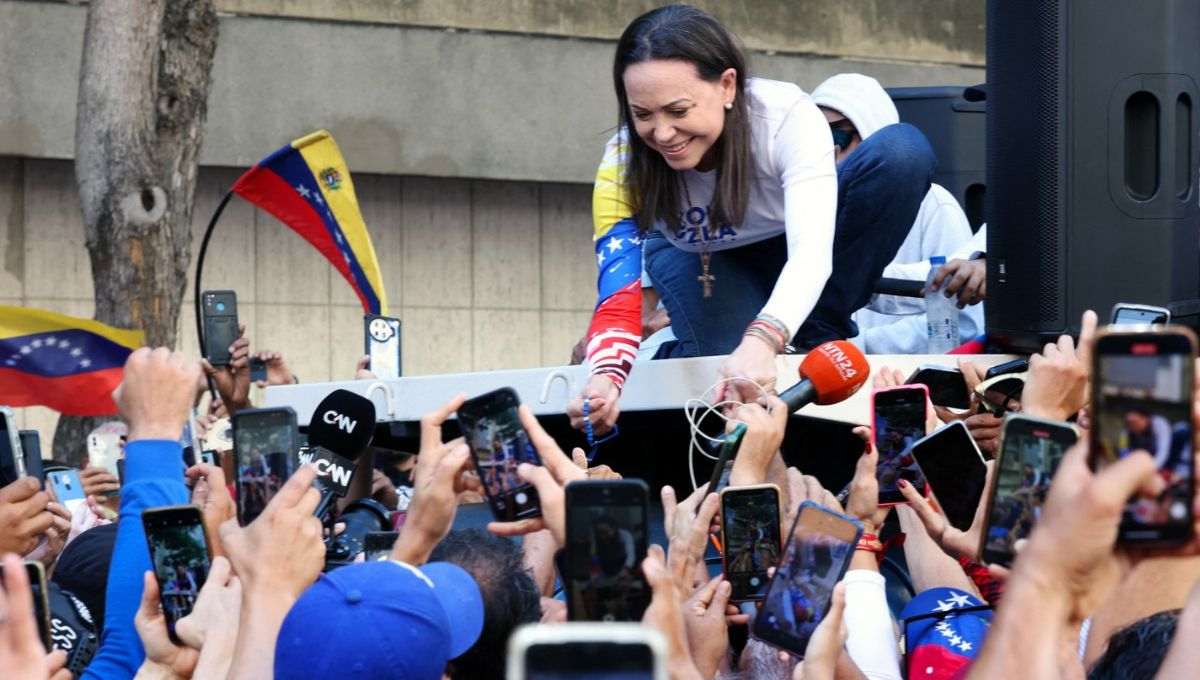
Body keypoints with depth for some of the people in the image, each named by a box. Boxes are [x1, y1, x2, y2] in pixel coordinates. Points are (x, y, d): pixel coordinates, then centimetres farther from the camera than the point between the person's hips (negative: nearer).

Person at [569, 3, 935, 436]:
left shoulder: (787, 116, -35)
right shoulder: (623, 162, -29)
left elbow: (810, 253, -46)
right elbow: (617, 296, -35)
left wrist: (762, 340, -65)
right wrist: (607, 375, -57)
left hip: (792, 262, 0)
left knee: (902, 150, -30)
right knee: (729, 364, -34)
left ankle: (821, 336, -13)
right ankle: (675, 353, 4)